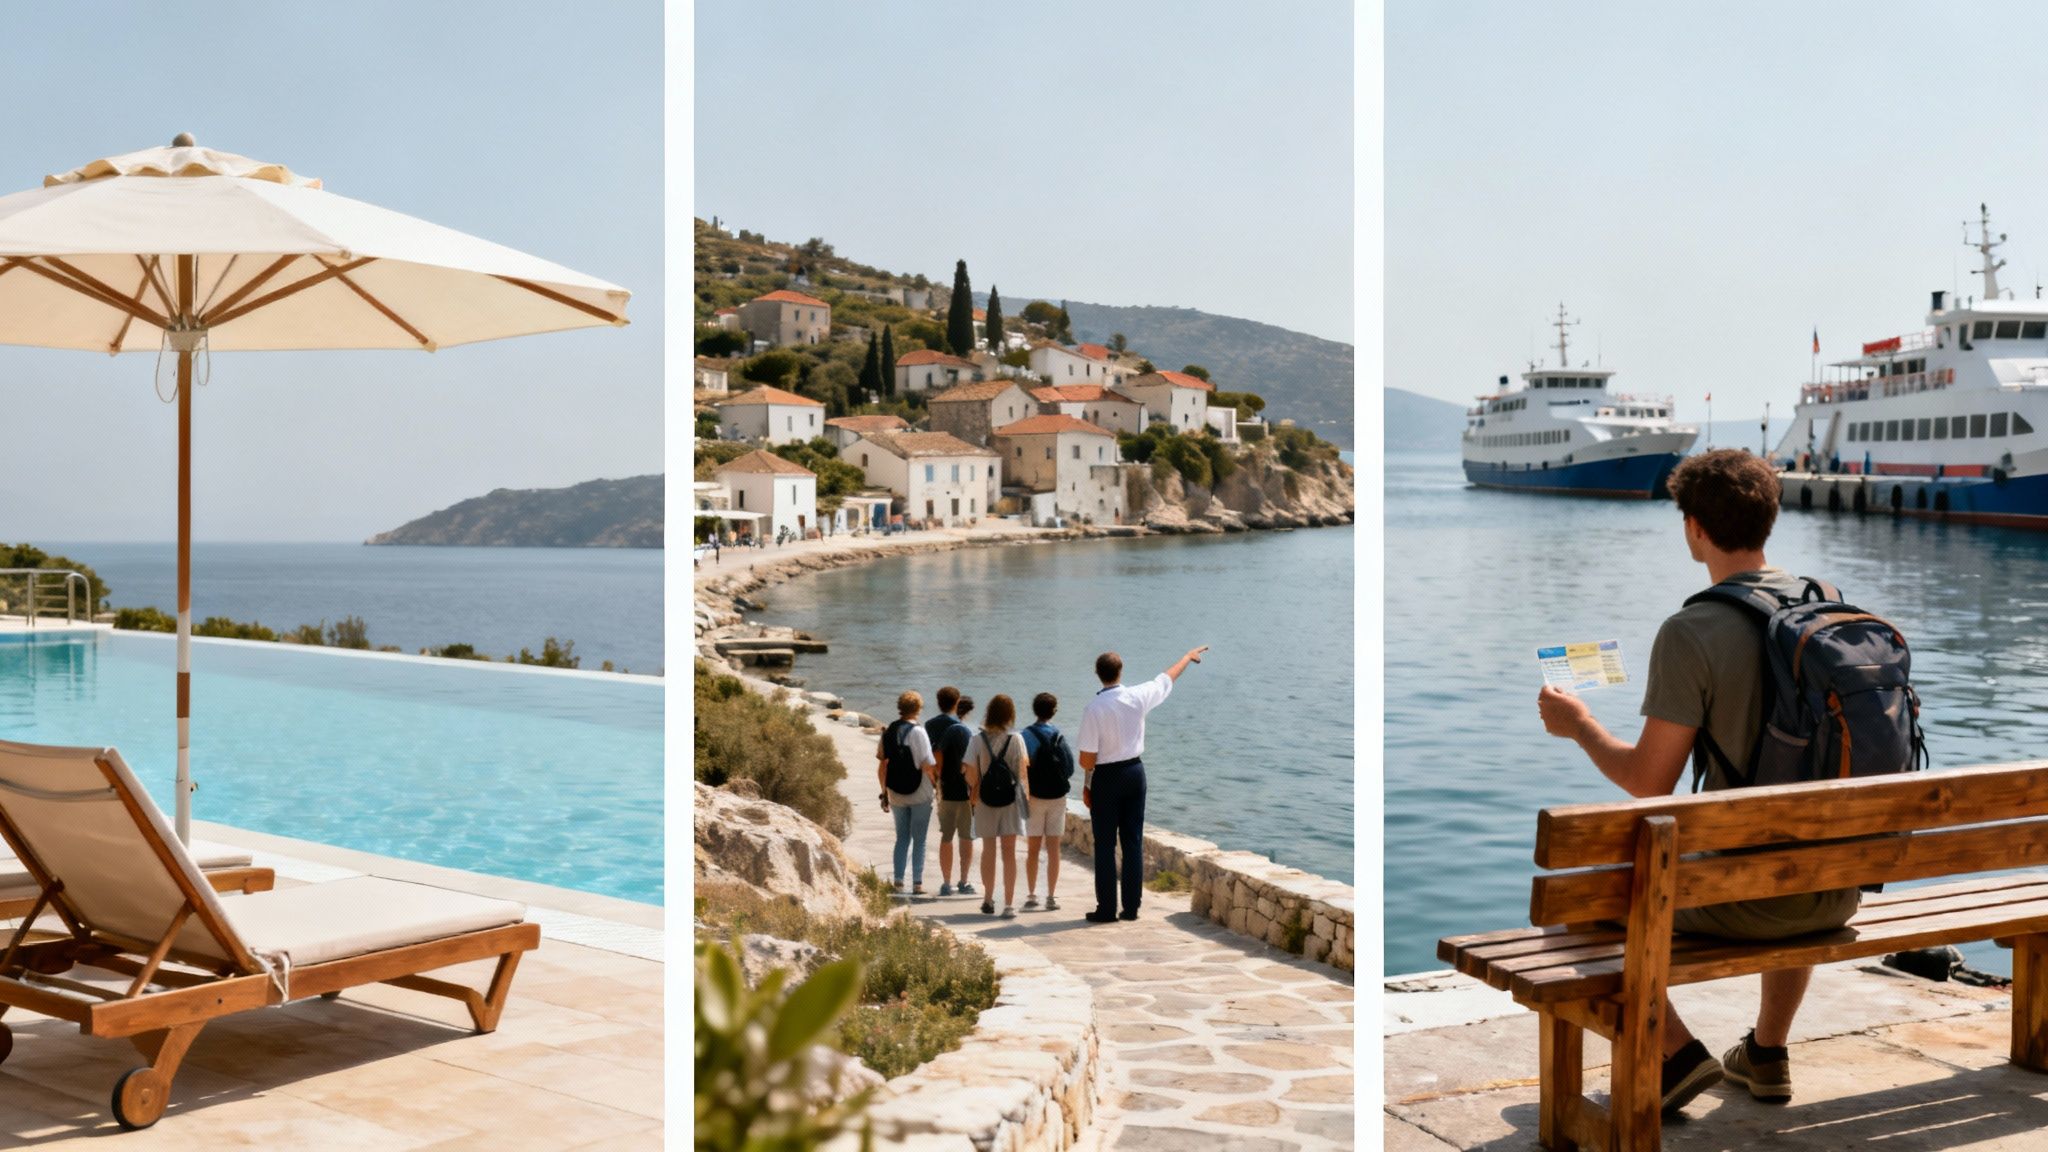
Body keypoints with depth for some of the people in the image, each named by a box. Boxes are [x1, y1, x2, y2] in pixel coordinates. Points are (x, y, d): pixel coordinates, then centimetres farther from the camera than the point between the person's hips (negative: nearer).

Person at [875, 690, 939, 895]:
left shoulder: (888, 732, 4)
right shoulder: (917, 732, -14)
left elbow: (881, 766, 8)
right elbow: (927, 765, -17)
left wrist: (884, 792, 16)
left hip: (896, 793, 5)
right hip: (919, 794, -5)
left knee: (902, 838, 15)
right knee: (919, 840, 5)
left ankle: (898, 882, 13)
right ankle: (917, 884, 5)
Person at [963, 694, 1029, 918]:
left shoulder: (978, 741, -7)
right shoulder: (1016, 739, -10)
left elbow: (971, 773, -8)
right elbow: (1022, 769, -9)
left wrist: (974, 794, 9)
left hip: (985, 801, 1)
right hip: (1010, 800, -1)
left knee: (988, 849, 14)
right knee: (1009, 851, 3)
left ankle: (988, 899, 24)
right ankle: (1009, 904, 1)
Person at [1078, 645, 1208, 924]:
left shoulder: (1093, 709, -17)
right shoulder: (1138, 697, -6)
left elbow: (1087, 759, -16)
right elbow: (1166, 679, 14)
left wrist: (1087, 785, 4)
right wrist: (1188, 656, 31)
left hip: (1106, 777, -4)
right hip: (1135, 772, 4)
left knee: (1105, 845, 3)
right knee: (1133, 842, 9)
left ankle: (1106, 909, 4)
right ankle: (1131, 908, 12)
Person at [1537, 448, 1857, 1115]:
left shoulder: (1691, 633, -18)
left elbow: (1648, 781, -14)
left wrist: (1579, 725, 4)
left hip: (1747, 896, -6)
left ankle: (1676, 1054, 12)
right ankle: (1767, 1054, 41)